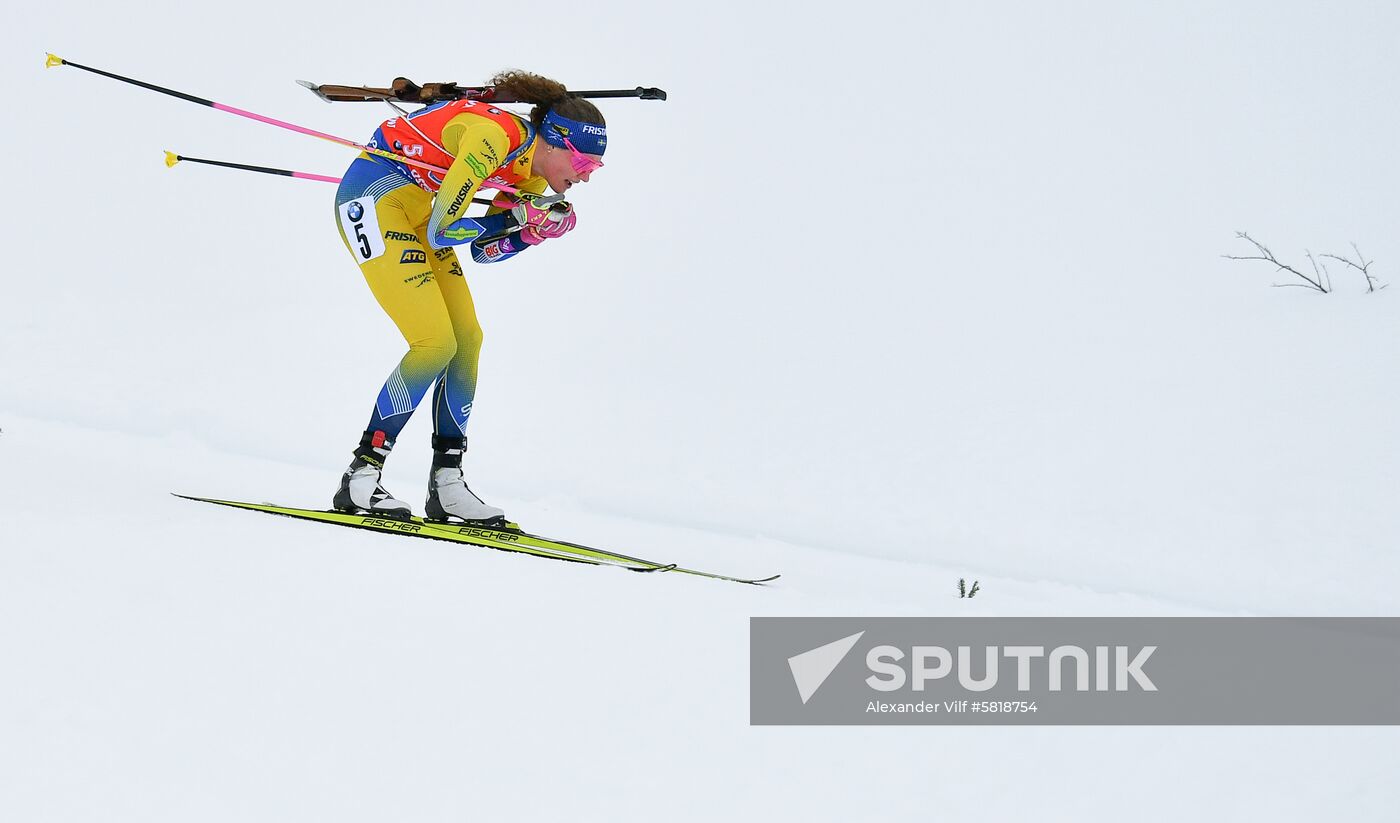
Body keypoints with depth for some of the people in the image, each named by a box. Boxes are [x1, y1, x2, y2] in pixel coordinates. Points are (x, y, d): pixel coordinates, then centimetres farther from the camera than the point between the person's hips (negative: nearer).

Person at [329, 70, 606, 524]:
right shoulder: (494, 136, -27)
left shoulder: (530, 171, 1)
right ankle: (361, 477, -10)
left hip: (414, 204, 9)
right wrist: (517, 216, -17)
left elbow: (484, 250, 8)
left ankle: (447, 482, 6)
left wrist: (537, 229, -8)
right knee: (437, 345, -15)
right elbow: (442, 232, -27)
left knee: (467, 339, 2)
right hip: (373, 196, -9)